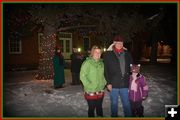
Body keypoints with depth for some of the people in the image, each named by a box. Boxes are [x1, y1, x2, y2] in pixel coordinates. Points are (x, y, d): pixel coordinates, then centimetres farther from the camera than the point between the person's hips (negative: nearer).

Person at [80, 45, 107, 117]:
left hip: (100, 91, 6)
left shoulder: (101, 63, 8)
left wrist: (104, 83, 6)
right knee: (91, 108, 8)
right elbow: (82, 76, -16)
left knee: (99, 108, 19)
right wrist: (89, 85, -17)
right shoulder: (87, 62, -12)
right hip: (91, 92, -5)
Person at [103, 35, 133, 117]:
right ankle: (114, 116, 32)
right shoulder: (108, 54, -4)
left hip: (125, 84, 3)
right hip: (113, 85, -2)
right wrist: (108, 83, -10)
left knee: (127, 104, 12)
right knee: (114, 103, 13)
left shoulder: (127, 54, 6)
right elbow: (105, 70, -6)